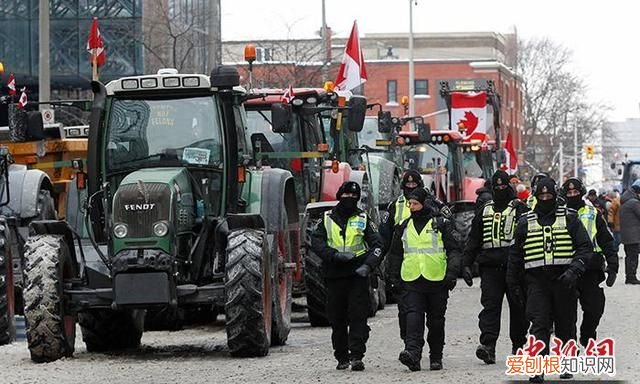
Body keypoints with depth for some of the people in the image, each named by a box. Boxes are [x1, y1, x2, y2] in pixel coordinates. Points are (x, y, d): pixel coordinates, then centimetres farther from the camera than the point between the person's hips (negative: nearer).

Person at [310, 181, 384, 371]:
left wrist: (368, 265, -14)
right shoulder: (327, 218, 10)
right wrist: (335, 255, -15)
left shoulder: (363, 219, 8)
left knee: (358, 316, -9)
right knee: (337, 319, 5)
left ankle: (357, 356, -12)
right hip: (334, 275, 1)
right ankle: (342, 357, 14)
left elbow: (377, 245, 3)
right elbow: (316, 242, 0)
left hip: (358, 276, -1)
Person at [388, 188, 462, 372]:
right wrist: (395, 276, 17)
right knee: (413, 316, -15)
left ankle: (436, 358, 16)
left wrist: (452, 273, -11)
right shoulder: (404, 227, 13)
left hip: (437, 280, -2)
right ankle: (412, 353, -28)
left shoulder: (441, 224, 2)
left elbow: (454, 250, 0)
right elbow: (395, 253, 23)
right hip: (412, 280, 2)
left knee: (436, 320, 6)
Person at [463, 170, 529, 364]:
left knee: (518, 307, 5)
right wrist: (467, 264, 9)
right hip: (490, 267, 2)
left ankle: (518, 345, 18)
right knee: (490, 304, -10)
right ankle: (488, 345, -19)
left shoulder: (520, 209, 5)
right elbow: (473, 239, 18)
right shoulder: (485, 211, 16)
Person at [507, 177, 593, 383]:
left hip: (564, 280, 0)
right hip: (537, 281, 0)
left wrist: (573, 271, -13)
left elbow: (585, 247, 1)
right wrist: (513, 282, 17)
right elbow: (516, 255, 17)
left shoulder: (569, 218, 4)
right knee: (539, 326, -11)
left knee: (566, 327, 9)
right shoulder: (525, 222, 9)